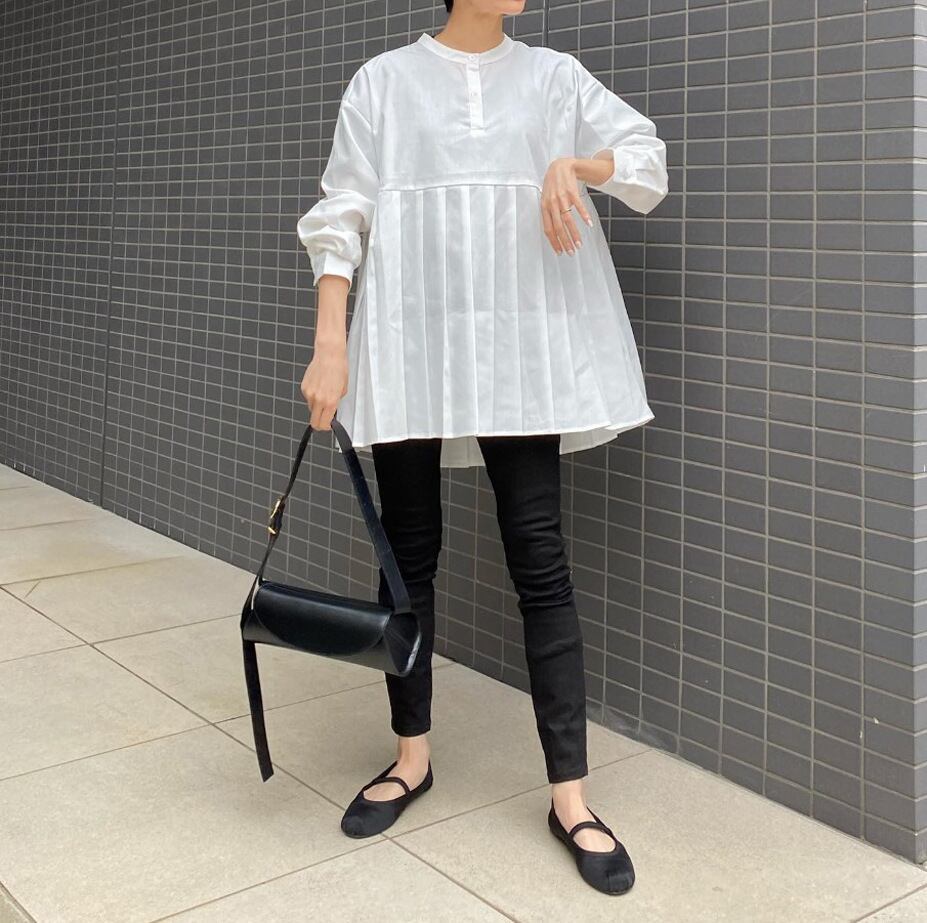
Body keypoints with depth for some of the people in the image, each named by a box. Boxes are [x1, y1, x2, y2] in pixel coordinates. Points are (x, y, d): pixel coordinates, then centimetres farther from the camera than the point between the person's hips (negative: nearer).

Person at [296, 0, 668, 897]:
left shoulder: (554, 76, 12)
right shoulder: (383, 80, 8)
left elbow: (649, 160, 8)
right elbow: (341, 216, 2)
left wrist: (576, 162, -12)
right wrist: (330, 344, -6)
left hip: (521, 348, 1)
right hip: (408, 346, 0)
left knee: (539, 557, -3)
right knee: (409, 551, 8)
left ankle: (570, 795, 4)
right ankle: (411, 756, 25)